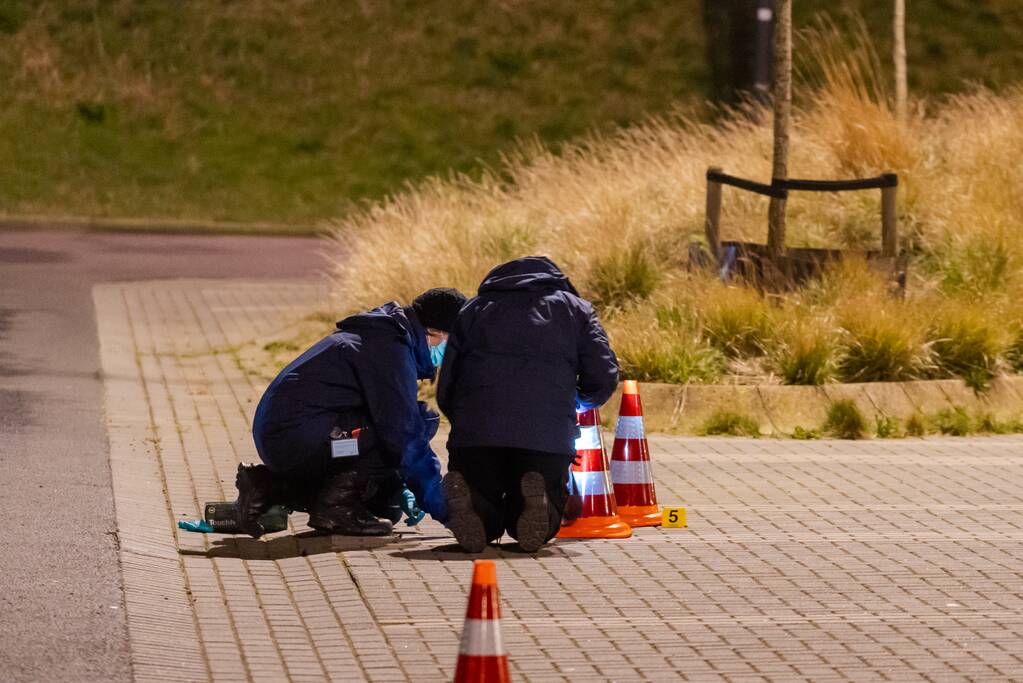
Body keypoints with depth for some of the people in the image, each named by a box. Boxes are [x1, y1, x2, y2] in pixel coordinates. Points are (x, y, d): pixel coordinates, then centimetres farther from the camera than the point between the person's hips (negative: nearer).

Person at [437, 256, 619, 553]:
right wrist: (574, 403, 34)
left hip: (474, 435, 1)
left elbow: (445, 388, 18)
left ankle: (468, 502, -21)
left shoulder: (474, 309, 27)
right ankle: (535, 503, -20)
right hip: (547, 436, -1)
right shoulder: (575, 308, 24)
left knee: (485, 525, 15)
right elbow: (603, 377, 12)